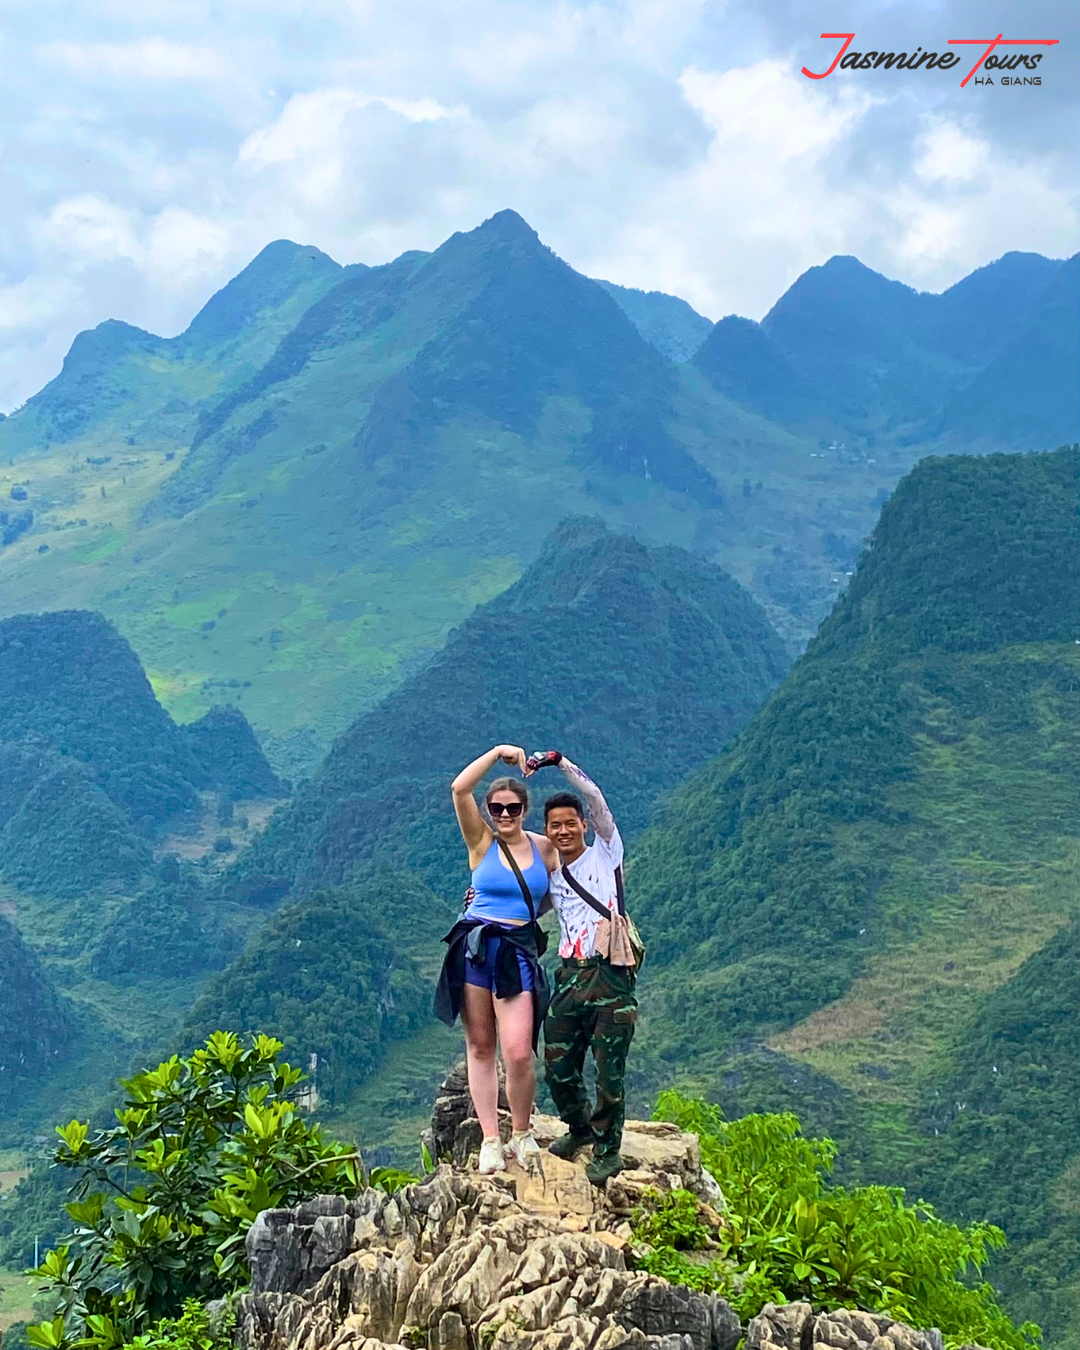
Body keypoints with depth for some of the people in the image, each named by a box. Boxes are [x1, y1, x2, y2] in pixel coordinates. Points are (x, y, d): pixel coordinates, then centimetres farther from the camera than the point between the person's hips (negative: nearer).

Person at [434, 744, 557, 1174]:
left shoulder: (544, 847, 8)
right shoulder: (482, 841, 2)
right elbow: (459, 788, -11)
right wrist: (497, 752, -9)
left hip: (518, 952, 0)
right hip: (475, 949, 0)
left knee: (518, 1053, -10)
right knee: (480, 1047, 3)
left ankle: (522, 1132, 12)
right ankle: (490, 1139, 11)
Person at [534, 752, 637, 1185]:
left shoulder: (606, 854, 5)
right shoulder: (551, 877, 17)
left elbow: (596, 799, -7)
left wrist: (559, 761, -9)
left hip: (610, 977, -5)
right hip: (569, 976, 5)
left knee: (609, 1071, -4)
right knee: (558, 1068, 5)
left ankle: (608, 1148, 14)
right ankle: (580, 1128, 32)